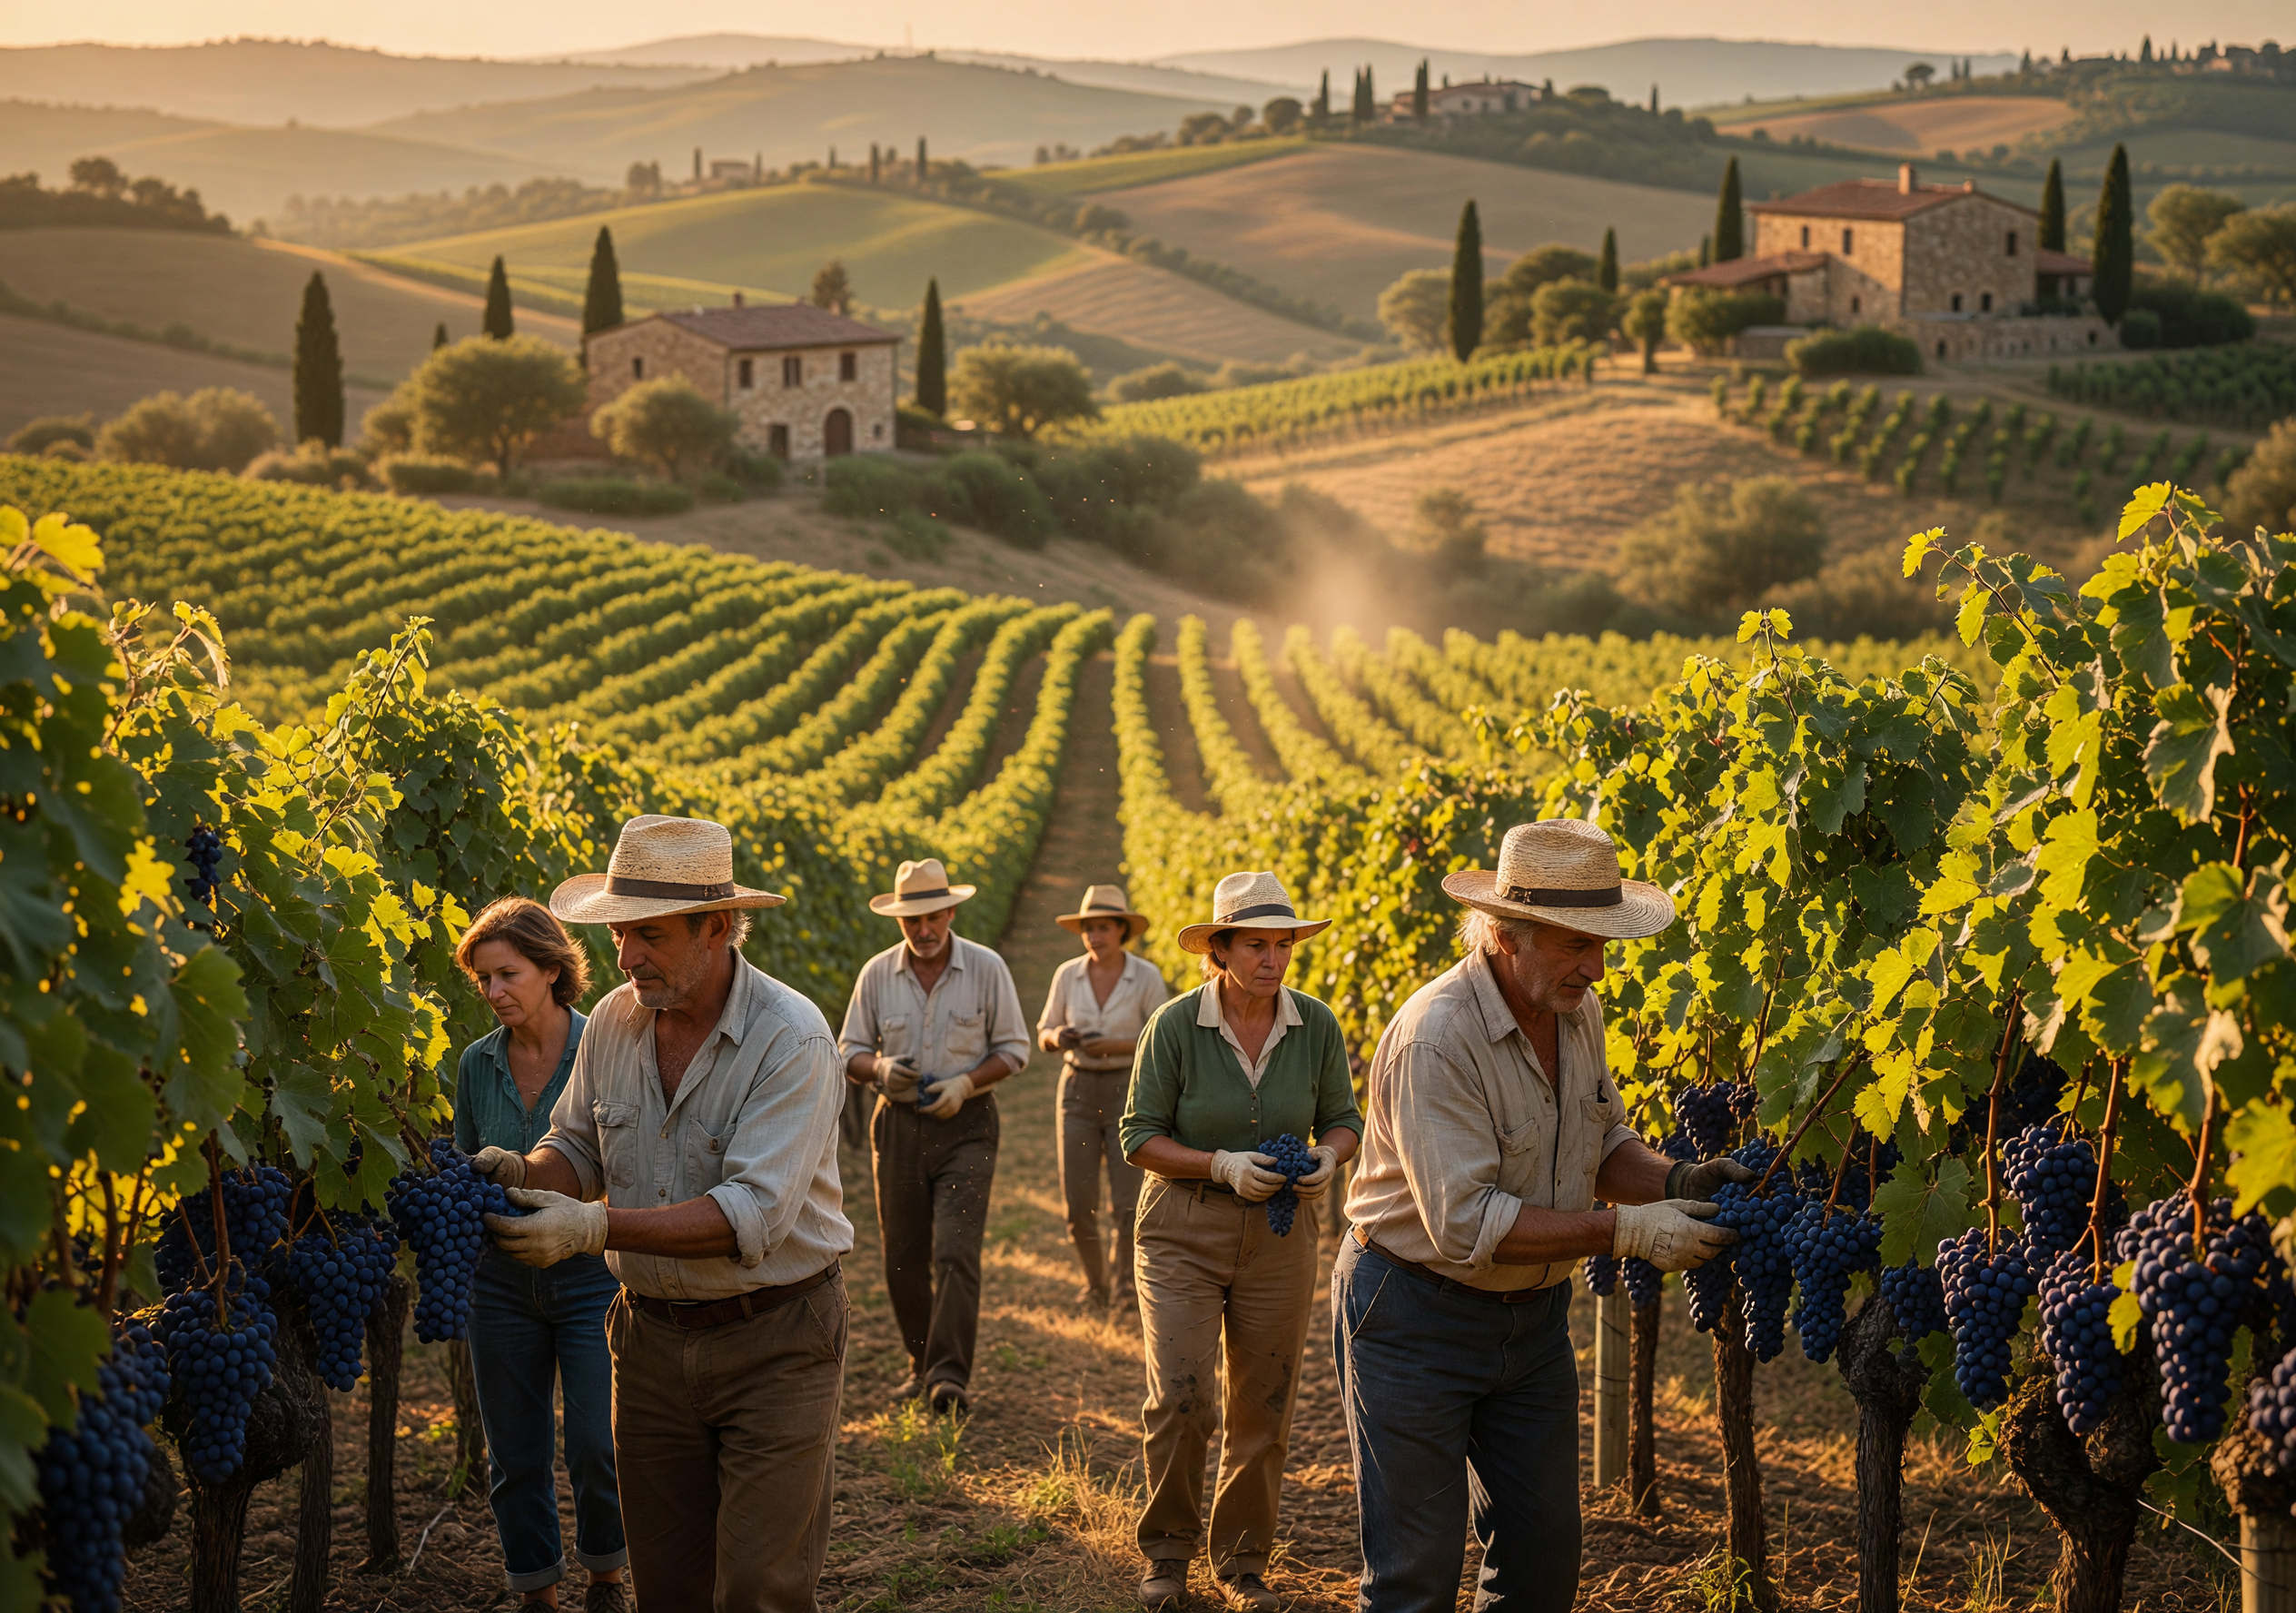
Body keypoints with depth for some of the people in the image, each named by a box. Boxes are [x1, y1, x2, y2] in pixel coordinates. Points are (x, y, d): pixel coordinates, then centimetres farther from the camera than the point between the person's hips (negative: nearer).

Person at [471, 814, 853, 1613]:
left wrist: (596, 1227, -33)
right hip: (652, 1335, 5)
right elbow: (578, 1148, 12)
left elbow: (753, 1215, -27)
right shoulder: (614, 1021, 0)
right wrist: (523, 1173, -12)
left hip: (773, 1343, -5)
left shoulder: (791, 1039, -20)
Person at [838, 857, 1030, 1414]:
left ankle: (951, 1375, -15)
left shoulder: (987, 968, -4)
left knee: (956, 1252, -13)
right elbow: (850, 1052, 9)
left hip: (966, 1124, -3)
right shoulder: (877, 974, 1)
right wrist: (879, 1068, -15)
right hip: (899, 1124, 3)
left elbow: (1014, 1047, 2)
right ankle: (922, 1365, 21)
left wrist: (966, 1083, -15)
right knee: (903, 1259, 6)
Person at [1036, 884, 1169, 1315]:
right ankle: (1095, 1281, 25)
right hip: (1078, 1089, 2)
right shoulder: (1067, 975, 1)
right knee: (1079, 1204, 0)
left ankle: (1128, 1281, 15)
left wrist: (1116, 1045, -21)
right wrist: (1057, 1037, -15)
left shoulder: (1147, 977, -7)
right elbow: (1044, 1036, 8)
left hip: (1129, 1090, -2)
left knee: (1127, 1202, -10)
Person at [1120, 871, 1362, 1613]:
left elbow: (1342, 1118, 9)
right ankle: (1167, 1552, 12)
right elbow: (1139, 1136, -7)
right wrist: (1221, 1166, -21)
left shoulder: (1316, 1026, -4)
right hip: (1183, 1233, -3)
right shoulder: (1175, 1025, -12)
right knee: (1179, 1398, -12)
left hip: (1278, 1238, 3)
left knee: (1261, 1411, 8)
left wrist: (1328, 1158, -13)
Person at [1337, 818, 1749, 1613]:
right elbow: (1465, 1223, -30)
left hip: (1532, 1312, 7)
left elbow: (1602, 1143, 11)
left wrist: (1675, 1180, -11)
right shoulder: (1434, 1039, -27)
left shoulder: (1577, 1011, -1)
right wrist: (1627, 1231, -30)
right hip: (1416, 1315, -7)